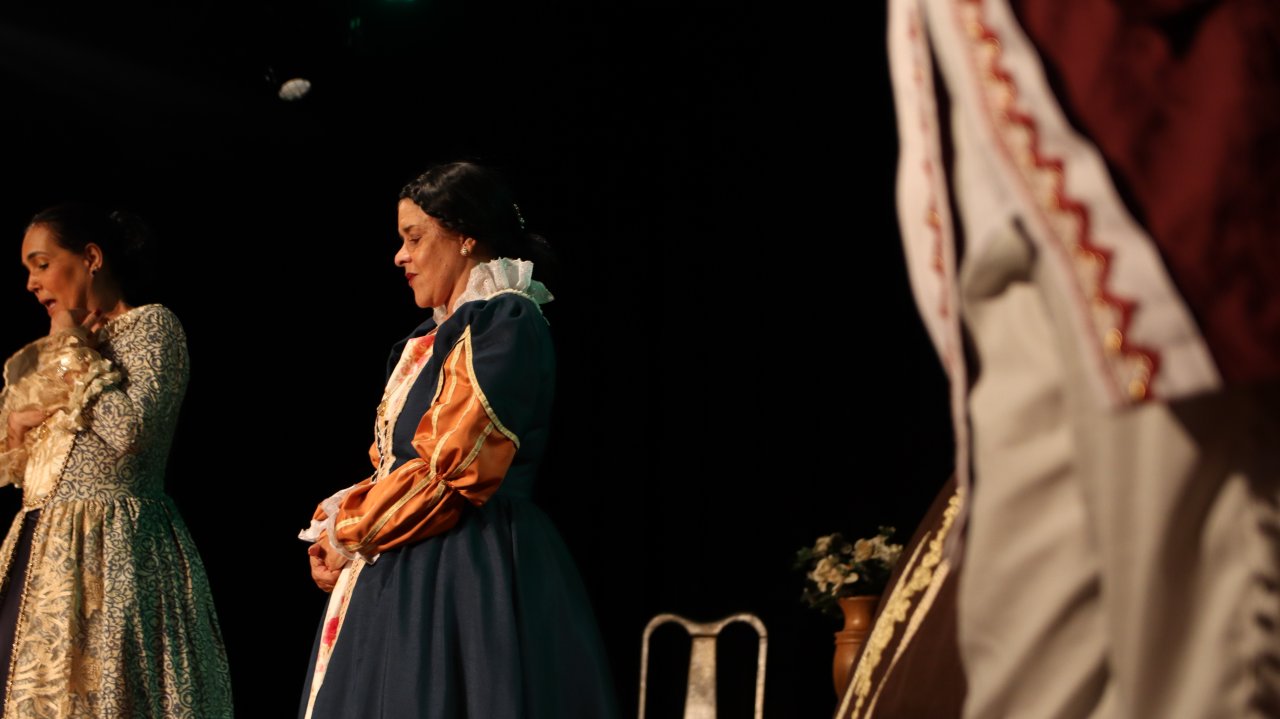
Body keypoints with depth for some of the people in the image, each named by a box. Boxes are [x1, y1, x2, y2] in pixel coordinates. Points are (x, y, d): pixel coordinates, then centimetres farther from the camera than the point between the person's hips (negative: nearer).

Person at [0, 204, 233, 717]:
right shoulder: (48, 351, 20)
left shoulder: (150, 325, -3)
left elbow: (131, 428, -19)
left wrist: (76, 350, -8)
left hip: (109, 551, -7)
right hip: (44, 549, 8)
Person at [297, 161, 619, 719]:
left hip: (468, 576, -8)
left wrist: (348, 532, -7)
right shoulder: (435, 336, 17)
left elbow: (449, 471, -18)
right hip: (408, 574, 8)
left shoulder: (507, 324, -12)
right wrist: (335, 526, 1)